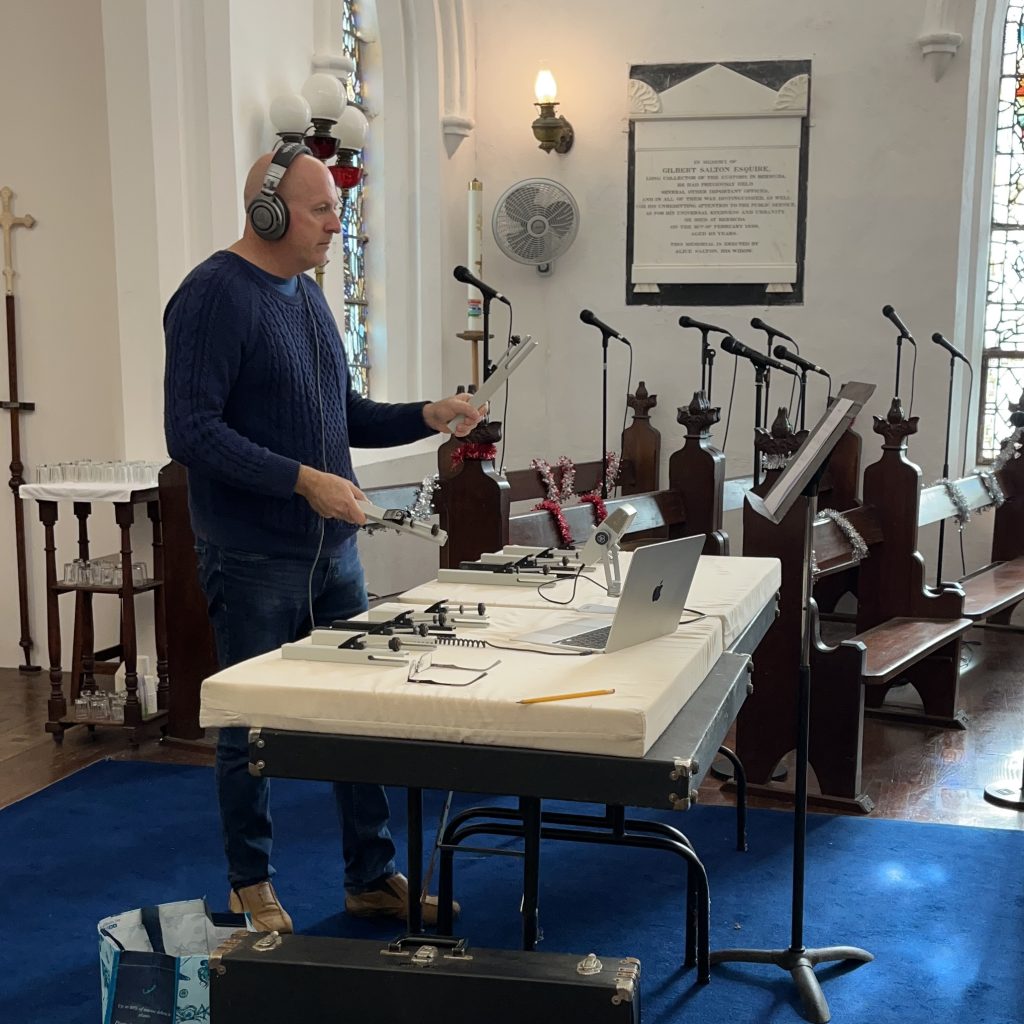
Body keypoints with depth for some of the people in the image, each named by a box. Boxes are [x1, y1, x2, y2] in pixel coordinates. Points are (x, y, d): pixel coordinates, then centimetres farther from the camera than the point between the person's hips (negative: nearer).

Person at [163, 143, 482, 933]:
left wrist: (427, 417, 6)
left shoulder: (306, 295, 13)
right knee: (253, 729, 7)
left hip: (332, 548, 8)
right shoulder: (214, 297, -13)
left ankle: (373, 875, 26)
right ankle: (251, 885, 25)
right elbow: (192, 432, -20)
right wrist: (302, 479, -25)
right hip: (254, 561, -8)